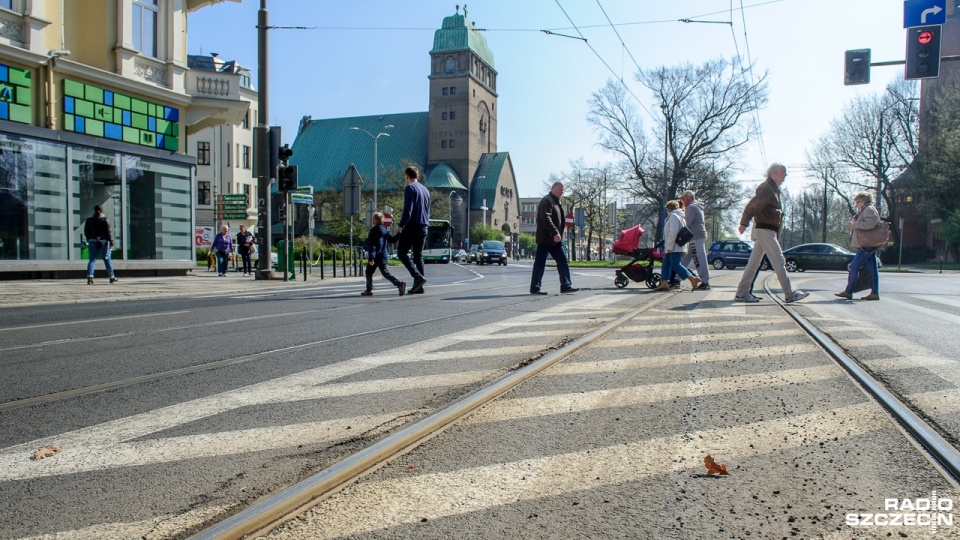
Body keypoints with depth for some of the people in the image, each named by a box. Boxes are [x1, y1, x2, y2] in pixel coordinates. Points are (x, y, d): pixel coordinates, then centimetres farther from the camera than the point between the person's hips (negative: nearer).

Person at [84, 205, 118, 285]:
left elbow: (86, 232, 10)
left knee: (92, 260, 0)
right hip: (104, 241, -2)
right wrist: (111, 242, -7)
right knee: (107, 260, 8)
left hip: (92, 242, 2)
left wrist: (89, 240, 22)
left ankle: (89, 276, -18)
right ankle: (112, 277, 16)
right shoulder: (104, 219, -6)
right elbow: (108, 231, -10)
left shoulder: (89, 220, 5)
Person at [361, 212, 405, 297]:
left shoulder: (373, 231, -12)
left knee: (369, 272, 8)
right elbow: (392, 240, 17)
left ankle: (369, 290, 8)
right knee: (385, 272, 8)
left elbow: (371, 246, -17)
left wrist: (371, 258, -21)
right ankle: (399, 284, -8)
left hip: (375, 257, -7)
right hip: (383, 256, 7)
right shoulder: (385, 230, 9)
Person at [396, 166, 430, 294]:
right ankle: (418, 287, 6)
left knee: (402, 253, -1)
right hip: (424, 226, 8)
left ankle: (418, 277, -17)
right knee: (418, 255, 10)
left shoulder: (410, 188, -8)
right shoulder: (425, 189, 17)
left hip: (412, 226, -8)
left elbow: (408, 210, -17)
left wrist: (400, 225, -13)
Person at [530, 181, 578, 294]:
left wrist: (558, 234, 14)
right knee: (540, 263, -5)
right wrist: (555, 233, -28)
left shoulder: (556, 202, 22)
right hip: (546, 238, -10)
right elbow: (545, 218, -22)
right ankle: (535, 288, -1)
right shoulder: (546, 200, -9)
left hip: (555, 239, 10)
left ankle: (566, 285, 7)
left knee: (562, 261, 5)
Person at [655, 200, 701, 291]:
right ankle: (664, 283, 4)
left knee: (675, 265, -14)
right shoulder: (679, 216, 24)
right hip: (674, 247, 10)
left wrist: (669, 246, -22)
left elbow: (673, 232, -21)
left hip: (675, 247, -10)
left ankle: (693, 279, -14)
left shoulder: (673, 216, -8)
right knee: (666, 263, 7)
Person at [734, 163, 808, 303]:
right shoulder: (766, 188, -12)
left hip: (767, 230, 10)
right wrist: (744, 223, -24)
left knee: (754, 263, 8)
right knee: (779, 261, -8)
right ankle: (790, 294, -4)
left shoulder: (773, 189, 19)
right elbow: (752, 205, -20)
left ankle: (742, 293, 10)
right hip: (765, 230, -10)